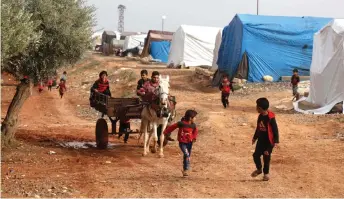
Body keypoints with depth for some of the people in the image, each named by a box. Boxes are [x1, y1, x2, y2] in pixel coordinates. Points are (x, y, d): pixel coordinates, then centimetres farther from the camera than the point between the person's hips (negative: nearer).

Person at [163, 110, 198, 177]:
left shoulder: (193, 125, -3)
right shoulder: (181, 123, -18)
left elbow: (195, 131, 18)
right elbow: (172, 127, -8)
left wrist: (194, 138, 4)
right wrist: (166, 132, 1)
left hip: (189, 143, 5)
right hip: (182, 143, -5)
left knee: (188, 156, 10)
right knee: (186, 154, -21)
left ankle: (185, 170, 23)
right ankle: (186, 169, -13)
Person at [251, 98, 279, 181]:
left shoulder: (270, 118, -20)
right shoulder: (260, 116, 2)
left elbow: (275, 129, -16)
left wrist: (276, 141, -19)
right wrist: (255, 137, 23)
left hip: (268, 141, -6)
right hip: (261, 140, 6)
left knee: (266, 157, 4)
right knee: (256, 155, 3)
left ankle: (266, 173, 20)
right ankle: (259, 169, 26)